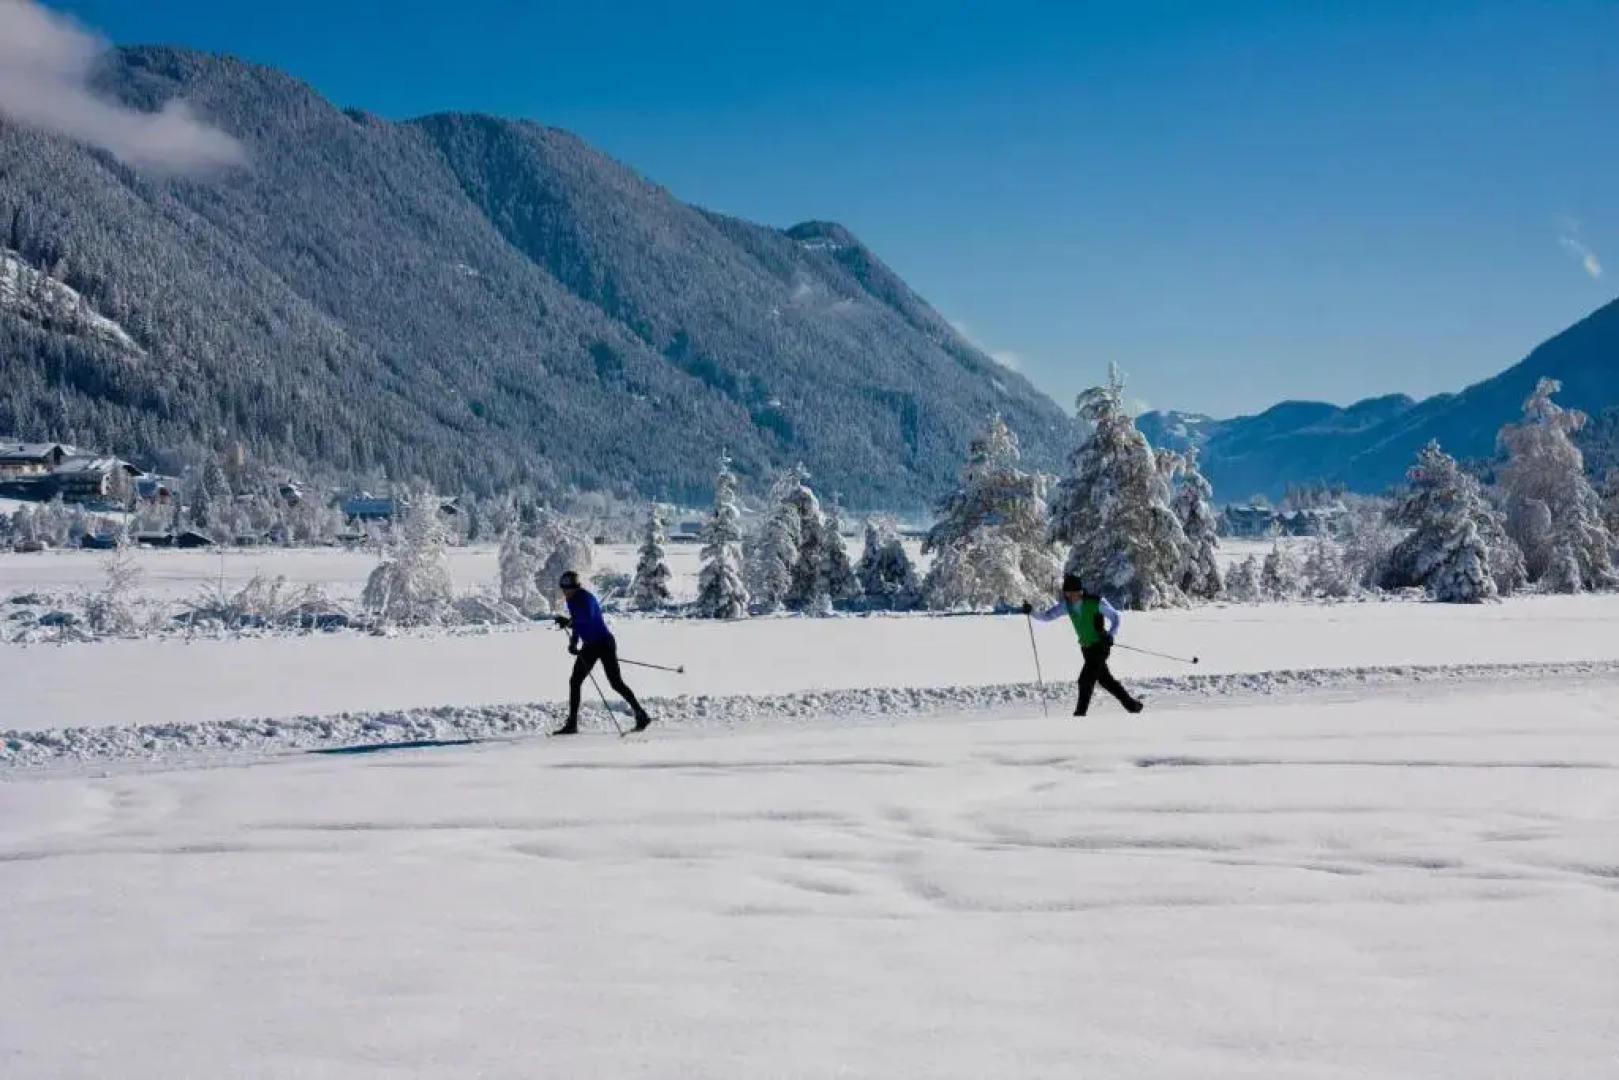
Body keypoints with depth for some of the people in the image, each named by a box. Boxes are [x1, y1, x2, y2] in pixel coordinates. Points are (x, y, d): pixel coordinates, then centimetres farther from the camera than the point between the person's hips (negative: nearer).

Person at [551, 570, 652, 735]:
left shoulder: (585, 598, -18)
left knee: (616, 683, -10)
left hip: (604, 642, -9)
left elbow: (587, 617, -38)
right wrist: (573, 642, 10)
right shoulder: (572, 601, 8)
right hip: (590, 646, 9)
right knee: (574, 682, 5)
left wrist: (568, 621, -41)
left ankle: (642, 716, -2)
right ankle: (572, 724, 10)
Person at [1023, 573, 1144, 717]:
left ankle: (1080, 713, -6)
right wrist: (1032, 611, -22)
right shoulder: (1066, 603, -5)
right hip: (1086, 648, 7)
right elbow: (1047, 616, -4)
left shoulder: (1096, 601, -20)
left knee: (1085, 680, -14)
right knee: (1105, 679, 16)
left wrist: (1110, 635, -25)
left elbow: (1115, 617, -9)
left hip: (1100, 646, -7)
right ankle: (1133, 705, 30)